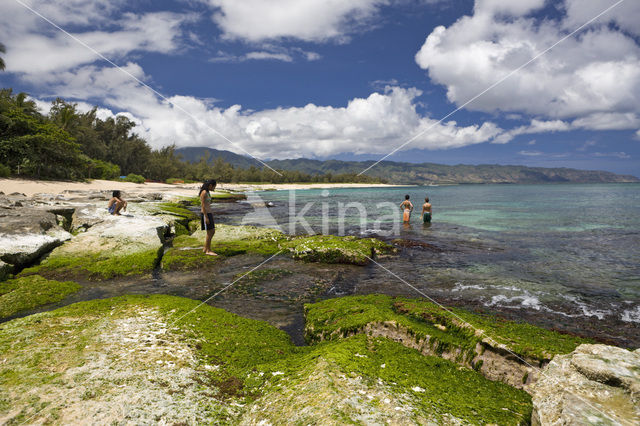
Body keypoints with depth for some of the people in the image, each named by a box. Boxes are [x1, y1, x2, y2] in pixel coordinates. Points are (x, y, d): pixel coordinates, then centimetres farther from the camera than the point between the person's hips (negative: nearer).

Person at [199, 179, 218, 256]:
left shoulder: (207, 192, 14)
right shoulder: (204, 193, -16)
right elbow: (203, 206, -19)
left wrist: (211, 214, 21)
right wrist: (206, 218, -20)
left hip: (209, 214, 10)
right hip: (205, 215, -10)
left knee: (213, 232, 12)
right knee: (209, 233, -4)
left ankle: (205, 248, 21)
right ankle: (208, 250, 5)